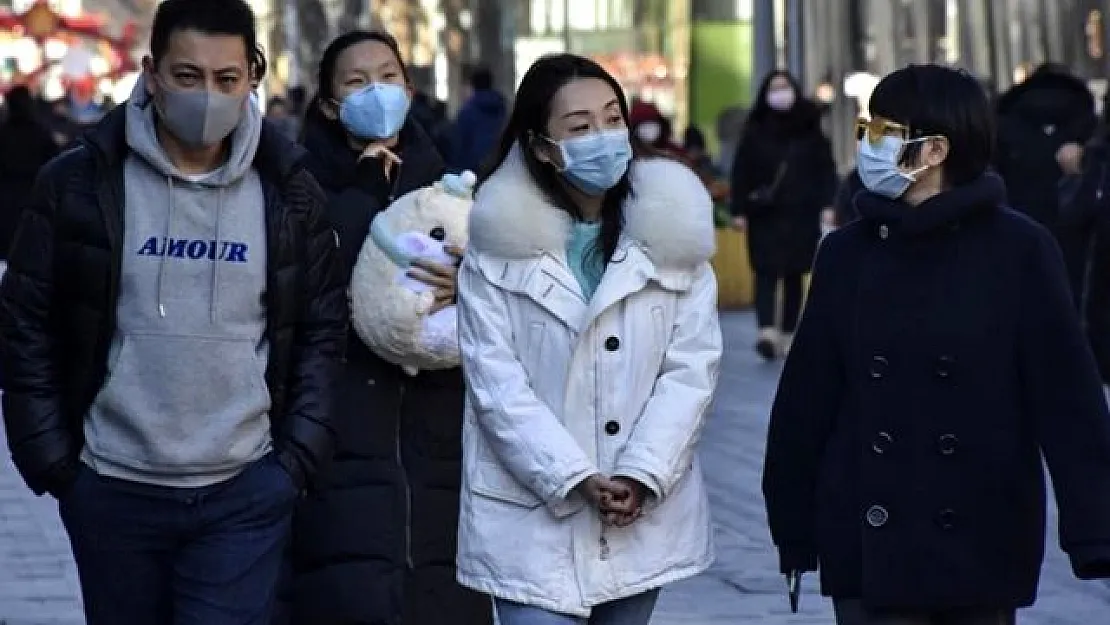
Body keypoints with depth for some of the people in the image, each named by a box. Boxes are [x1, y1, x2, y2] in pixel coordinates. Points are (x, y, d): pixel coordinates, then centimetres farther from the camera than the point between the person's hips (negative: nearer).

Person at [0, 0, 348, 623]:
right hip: (112, 491, 0)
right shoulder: (80, 183, -3)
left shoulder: (289, 192, 1)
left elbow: (322, 331, 8)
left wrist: (299, 456, 0)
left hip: (246, 496, 0)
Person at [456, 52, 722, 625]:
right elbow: (495, 379, -8)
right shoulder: (499, 241, -3)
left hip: (644, 512, 3)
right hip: (533, 512, -2)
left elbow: (692, 366, -1)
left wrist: (641, 476, -13)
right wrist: (575, 478, -15)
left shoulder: (670, 230, 2)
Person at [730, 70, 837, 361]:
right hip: (765, 214, -1)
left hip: (801, 214, 1)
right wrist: (739, 211, -6)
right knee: (766, 272, -12)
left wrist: (827, 205, -7)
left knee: (794, 275, 6)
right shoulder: (755, 131, 3)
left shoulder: (809, 129, 4)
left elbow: (826, 168, 3)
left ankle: (788, 334, 13)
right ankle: (767, 331, -26)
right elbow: (741, 172, 1)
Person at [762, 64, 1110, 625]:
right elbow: (807, 398, 6)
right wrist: (795, 529, 5)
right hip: (871, 548, 2)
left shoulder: (1019, 251, -4)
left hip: (982, 545, -2)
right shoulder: (848, 253, 4)